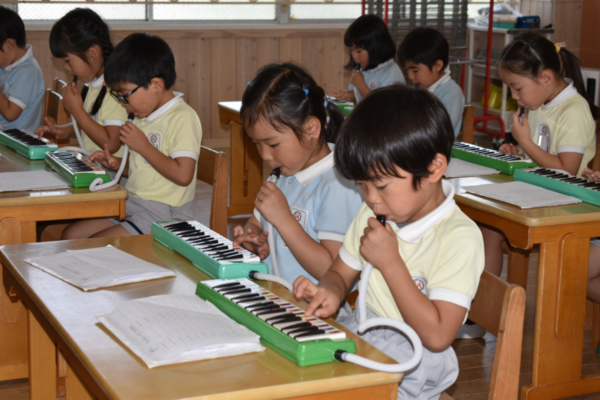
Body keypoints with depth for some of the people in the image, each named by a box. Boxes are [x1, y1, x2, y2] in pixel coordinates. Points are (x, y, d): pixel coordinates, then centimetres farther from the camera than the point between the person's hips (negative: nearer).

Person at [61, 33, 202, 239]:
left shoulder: (183, 118, -16)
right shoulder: (146, 116, 13)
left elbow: (183, 175, -26)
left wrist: (142, 145, -18)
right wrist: (117, 163, 5)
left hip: (163, 214, -9)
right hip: (131, 203, 10)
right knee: (71, 235, 2)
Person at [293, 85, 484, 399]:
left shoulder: (460, 238, -17)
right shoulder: (372, 214, 7)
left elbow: (437, 335, -22)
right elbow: (340, 273, 17)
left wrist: (389, 262, -22)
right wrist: (330, 293, -9)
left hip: (407, 359, -7)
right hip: (356, 335, 7)